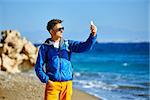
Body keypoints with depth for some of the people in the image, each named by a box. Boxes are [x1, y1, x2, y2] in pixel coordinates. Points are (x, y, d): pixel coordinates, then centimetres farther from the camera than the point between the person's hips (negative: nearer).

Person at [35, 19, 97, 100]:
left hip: (67, 84, 3)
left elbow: (85, 46, -4)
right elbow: (38, 67, 2)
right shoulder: (45, 47, 2)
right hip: (53, 83, -3)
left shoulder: (68, 44, 8)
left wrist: (93, 35, -21)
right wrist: (46, 80, -12)